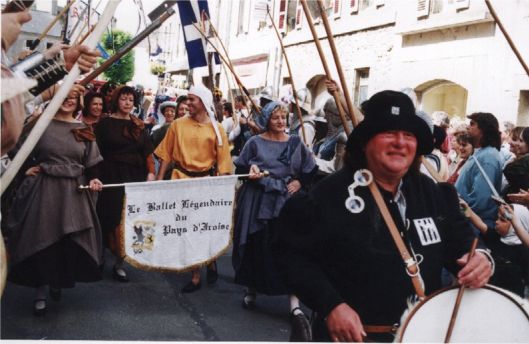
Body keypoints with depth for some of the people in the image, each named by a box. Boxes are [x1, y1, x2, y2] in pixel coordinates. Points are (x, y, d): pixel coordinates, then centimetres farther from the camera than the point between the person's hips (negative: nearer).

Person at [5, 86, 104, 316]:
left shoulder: (84, 129, 8)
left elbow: (91, 164, 8)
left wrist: (93, 180, -9)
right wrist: (26, 168, -8)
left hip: (75, 191, 2)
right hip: (43, 189, -2)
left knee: (72, 242, 4)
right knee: (41, 241, 1)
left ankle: (59, 282, 30)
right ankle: (40, 292, 15)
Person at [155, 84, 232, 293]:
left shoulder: (216, 129, -2)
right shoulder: (178, 124, 1)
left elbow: (222, 161, -1)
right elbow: (167, 155, 4)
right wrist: (159, 180, -1)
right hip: (181, 179, 1)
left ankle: (210, 261, 36)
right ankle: (196, 273, 16)